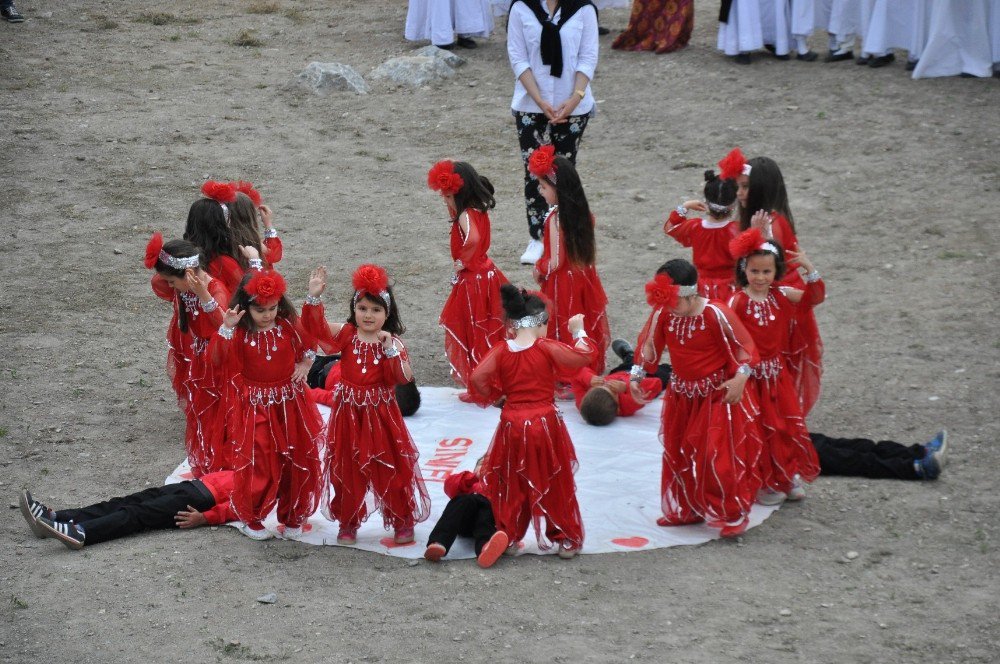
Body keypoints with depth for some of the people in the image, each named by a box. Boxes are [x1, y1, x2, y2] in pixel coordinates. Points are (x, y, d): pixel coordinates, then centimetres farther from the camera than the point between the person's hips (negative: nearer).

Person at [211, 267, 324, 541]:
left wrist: (304, 365, 1)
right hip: (255, 408, -3)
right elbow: (217, 358, -27)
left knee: (297, 461, 9)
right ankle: (250, 518, 20)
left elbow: (309, 345, 16)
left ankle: (292, 517, 28)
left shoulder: (289, 326, -3)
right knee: (257, 464, -3)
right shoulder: (239, 332, -12)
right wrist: (226, 329, -38)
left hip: (290, 405, 3)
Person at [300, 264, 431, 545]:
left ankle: (403, 522, 19)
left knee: (391, 469, 4)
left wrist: (390, 349, -24)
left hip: (381, 414, -2)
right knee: (348, 470, 10)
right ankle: (348, 523, 25)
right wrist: (314, 297, -26)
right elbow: (315, 326, -13)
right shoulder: (346, 334, 0)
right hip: (349, 413, 2)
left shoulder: (392, 342, -4)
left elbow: (405, 377, -15)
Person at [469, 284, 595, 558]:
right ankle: (567, 539, 16)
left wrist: (495, 394, 4)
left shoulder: (501, 351, -5)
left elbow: (478, 377, -13)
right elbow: (583, 356, -13)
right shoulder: (547, 349, -11)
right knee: (553, 484, 9)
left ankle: (507, 536, 23)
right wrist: (578, 331, 3)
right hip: (544, 425, -2)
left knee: (511, 483, 17)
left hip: (512, 425, 2)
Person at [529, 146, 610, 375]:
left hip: (561, 285, -7)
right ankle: (591, 369, 31)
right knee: (586, 329, 19)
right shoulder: (583, 212, -2)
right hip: (585, 280, 7)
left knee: (562, 333, 7)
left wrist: (539, 270, -5)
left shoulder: (555, 218, -25)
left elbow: (555, 262, -22)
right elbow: (591, 253, 7)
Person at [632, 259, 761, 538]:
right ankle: (685, 509, 29)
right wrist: (637, 376, 3)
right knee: (677, 454, 13)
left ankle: (732, 514, 9)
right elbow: (649, 345, 5)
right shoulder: (662, 314, -9)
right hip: (681, 394, 6)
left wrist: (740, 378, -23)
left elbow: (743, 346, -14)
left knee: (718, 455, -6)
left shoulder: (716, 314, -22)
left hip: (717, 396, -6)